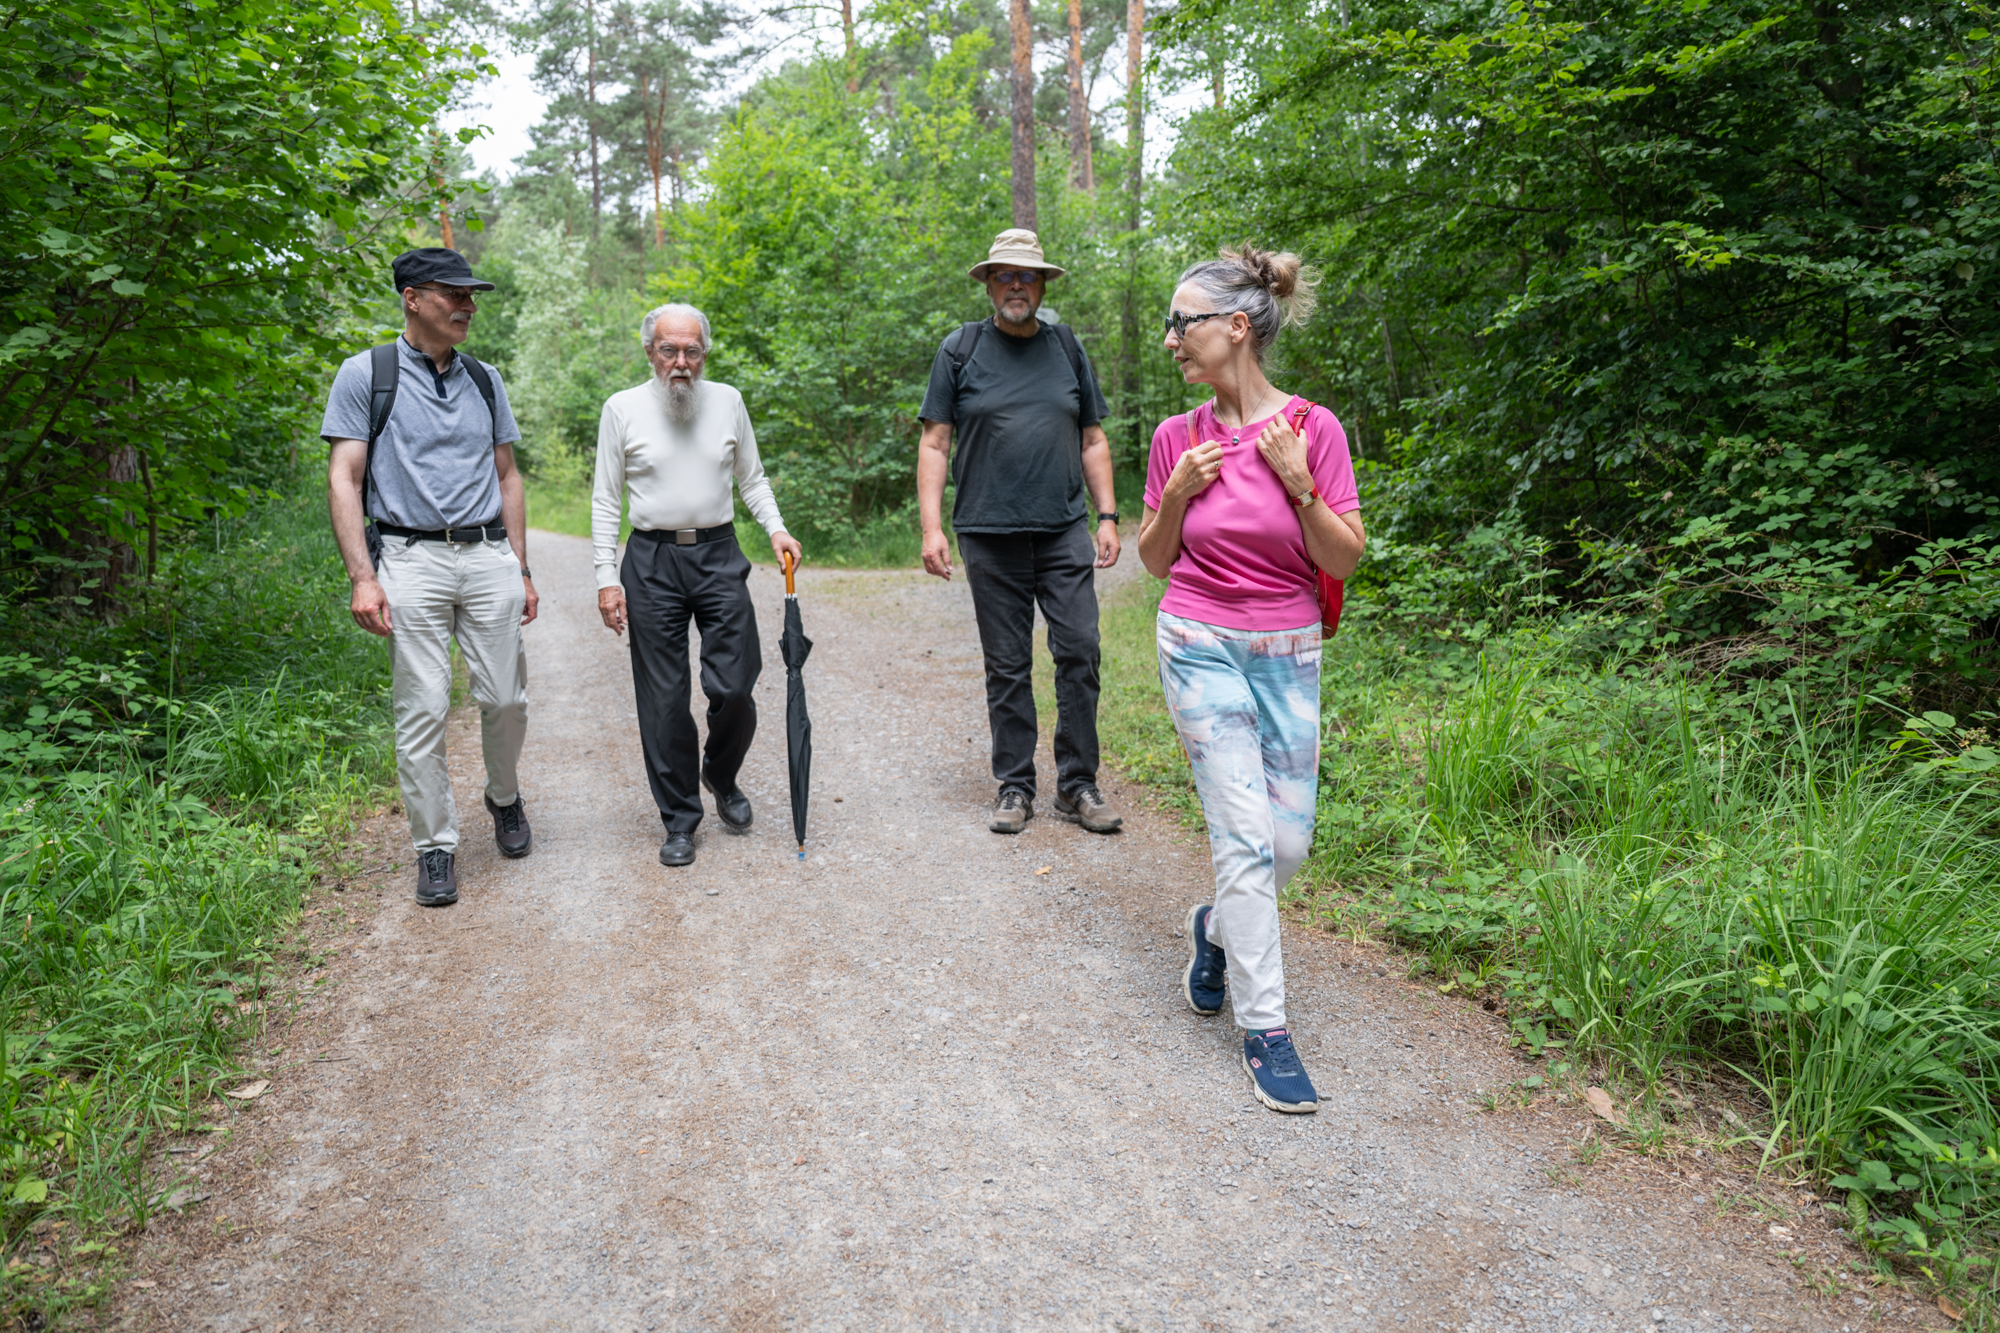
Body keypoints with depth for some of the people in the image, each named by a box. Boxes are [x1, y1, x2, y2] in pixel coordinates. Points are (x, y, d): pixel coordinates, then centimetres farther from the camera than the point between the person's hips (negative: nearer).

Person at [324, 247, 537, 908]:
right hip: (410, 559, -3)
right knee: (422, 711, -2)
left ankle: (504, 797, 32)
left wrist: (521, 569, 12)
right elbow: (344, 478, -2)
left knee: (505, 699, 4)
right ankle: (435, 846, 9)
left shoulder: (485, 380, 15)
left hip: (488, 556, 3)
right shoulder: (365, 375, 2)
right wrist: (362, 576, -12)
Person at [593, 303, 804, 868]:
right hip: (652, 561, -1)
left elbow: (751, 479, 15)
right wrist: (607, 578, -4)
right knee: (664, 700, 2)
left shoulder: (727, 401, 7)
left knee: (734, 689, -2)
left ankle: (722, 777, 28)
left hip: (719, 555, 2)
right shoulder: (623, 408, 0)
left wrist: (776, 529, -2)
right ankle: (680, 821, 14)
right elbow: (605, 500, 2)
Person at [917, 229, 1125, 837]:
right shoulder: (961, 350, 4)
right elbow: (934, 444, 2)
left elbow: (1093, 440, 15)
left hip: (1064, 533, 2)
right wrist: (932, 528, -6)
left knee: (1080, 651, -4)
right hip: (989, 535, -1)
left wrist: (1108, 517, 7)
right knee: (1007, 666, 4)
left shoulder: (1067, 347, 11)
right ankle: (1014, 787, 15)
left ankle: (1077, 785, 8)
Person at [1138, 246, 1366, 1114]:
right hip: (1202, 648, -1)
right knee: (1245, 835, -7)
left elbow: (1344, 560, -4)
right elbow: (1154, 560, 8)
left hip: (1287, 654, 1)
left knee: (1288, 844, 6)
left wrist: (1297, 482, -16)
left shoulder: (1312, 429, -5)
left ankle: (1217, 930, 37)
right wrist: (1176, 494, -9)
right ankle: (1263, 1027, 4)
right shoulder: (1178, 437, 0)